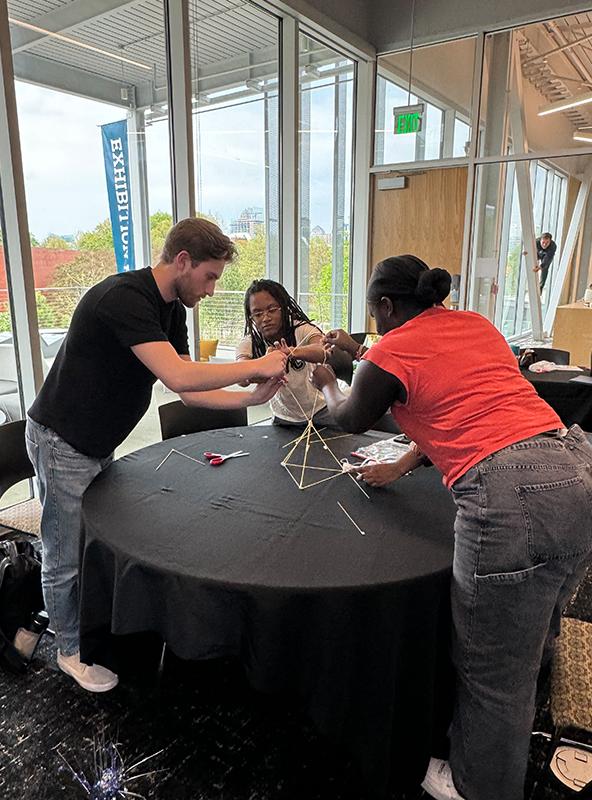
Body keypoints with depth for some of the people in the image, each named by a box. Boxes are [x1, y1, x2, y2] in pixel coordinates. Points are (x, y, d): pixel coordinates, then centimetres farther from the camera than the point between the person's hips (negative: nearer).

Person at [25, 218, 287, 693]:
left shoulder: (171, 309, 3)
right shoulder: (124, 298, -27)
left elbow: (189, 390, 1)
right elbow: (179, 378, -37)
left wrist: (252, 398, -11)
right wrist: (256, 365, -26)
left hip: (98, 444, 8)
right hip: (63, 443, -8)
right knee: (66, 559, 7)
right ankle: (71, 650, 28)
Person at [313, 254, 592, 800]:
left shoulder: (390, 352, -1)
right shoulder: (476, 324, 18)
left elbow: (350, 419, 18)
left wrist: (327, 382, 39)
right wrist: (359, 352, 39)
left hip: (512, 493, -9)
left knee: (494, 672, 12)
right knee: (533, 639, 30)